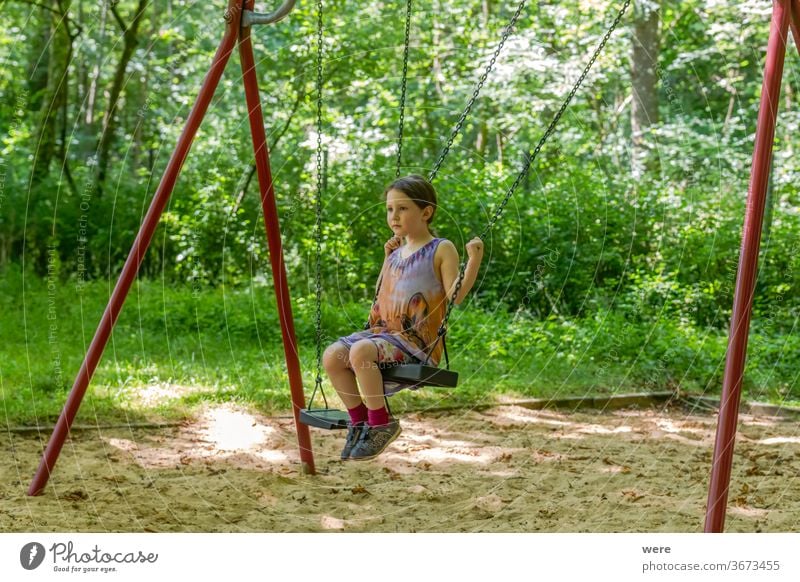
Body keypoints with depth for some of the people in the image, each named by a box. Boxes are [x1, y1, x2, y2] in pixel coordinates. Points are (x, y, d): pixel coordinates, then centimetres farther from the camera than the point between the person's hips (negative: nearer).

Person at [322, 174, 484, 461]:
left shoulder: (441, 250, -2)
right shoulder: (397, 252, 18)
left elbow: (454, 296, -13)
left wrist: (474, 261, -21)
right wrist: (387, 258, 24)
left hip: (416, 342, -7)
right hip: (383, 331, 8)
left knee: (360, 351, -32)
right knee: (332, 355, -14)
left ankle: (381, 423, -17)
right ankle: (359, 420, 0)